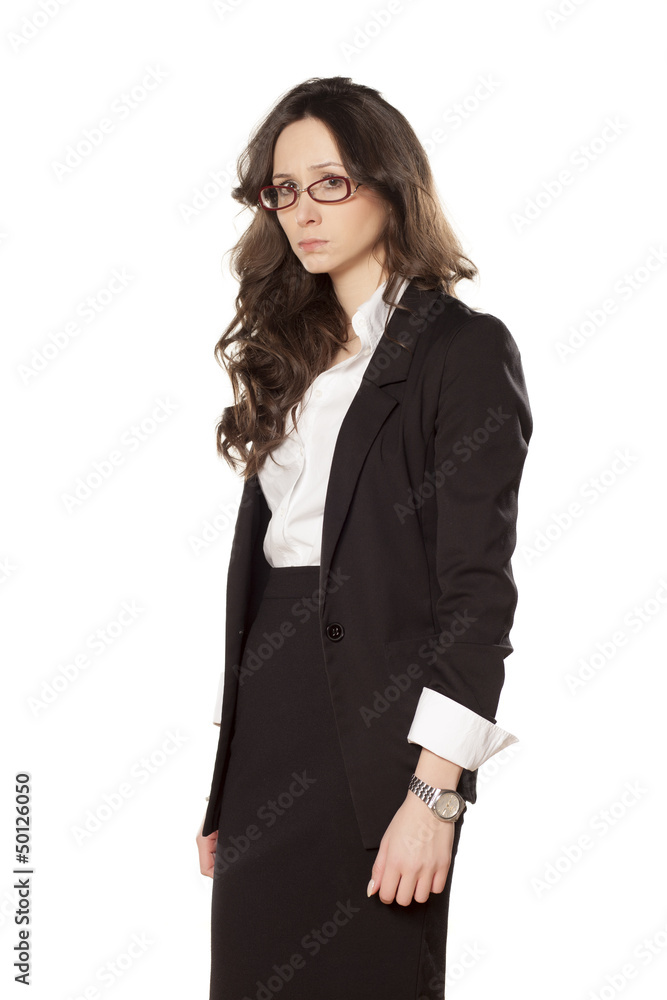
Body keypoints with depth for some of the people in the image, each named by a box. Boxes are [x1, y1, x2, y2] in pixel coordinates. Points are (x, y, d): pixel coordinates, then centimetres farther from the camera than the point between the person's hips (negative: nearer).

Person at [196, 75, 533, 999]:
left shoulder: (464, 349, -6)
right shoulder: (291, 352, 15)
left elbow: (478, 584, -12)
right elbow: (260, 555, 13)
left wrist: (434, 792, -18)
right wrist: (222, 779, 10)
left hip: (378, 729, -6)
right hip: (268, 730, 6)